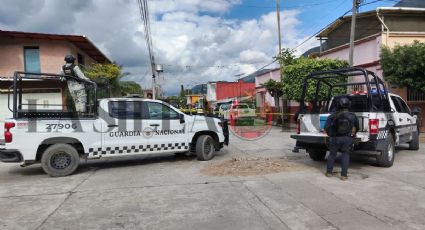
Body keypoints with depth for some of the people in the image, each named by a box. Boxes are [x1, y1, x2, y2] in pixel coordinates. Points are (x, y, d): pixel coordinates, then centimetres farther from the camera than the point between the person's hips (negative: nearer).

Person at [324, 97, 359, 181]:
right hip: (347, 138, 1)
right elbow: (357, 127, 13)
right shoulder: (352, 116, 1)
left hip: (335, 138, -1)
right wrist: (353, 134, 29)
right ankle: (344, 175, 3)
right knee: (345, 154, 7)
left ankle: (329, 172, 19)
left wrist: (331, 134, 9)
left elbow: (326, 127, -7)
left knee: (332, 154, 12)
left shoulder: (333, 116, -7)